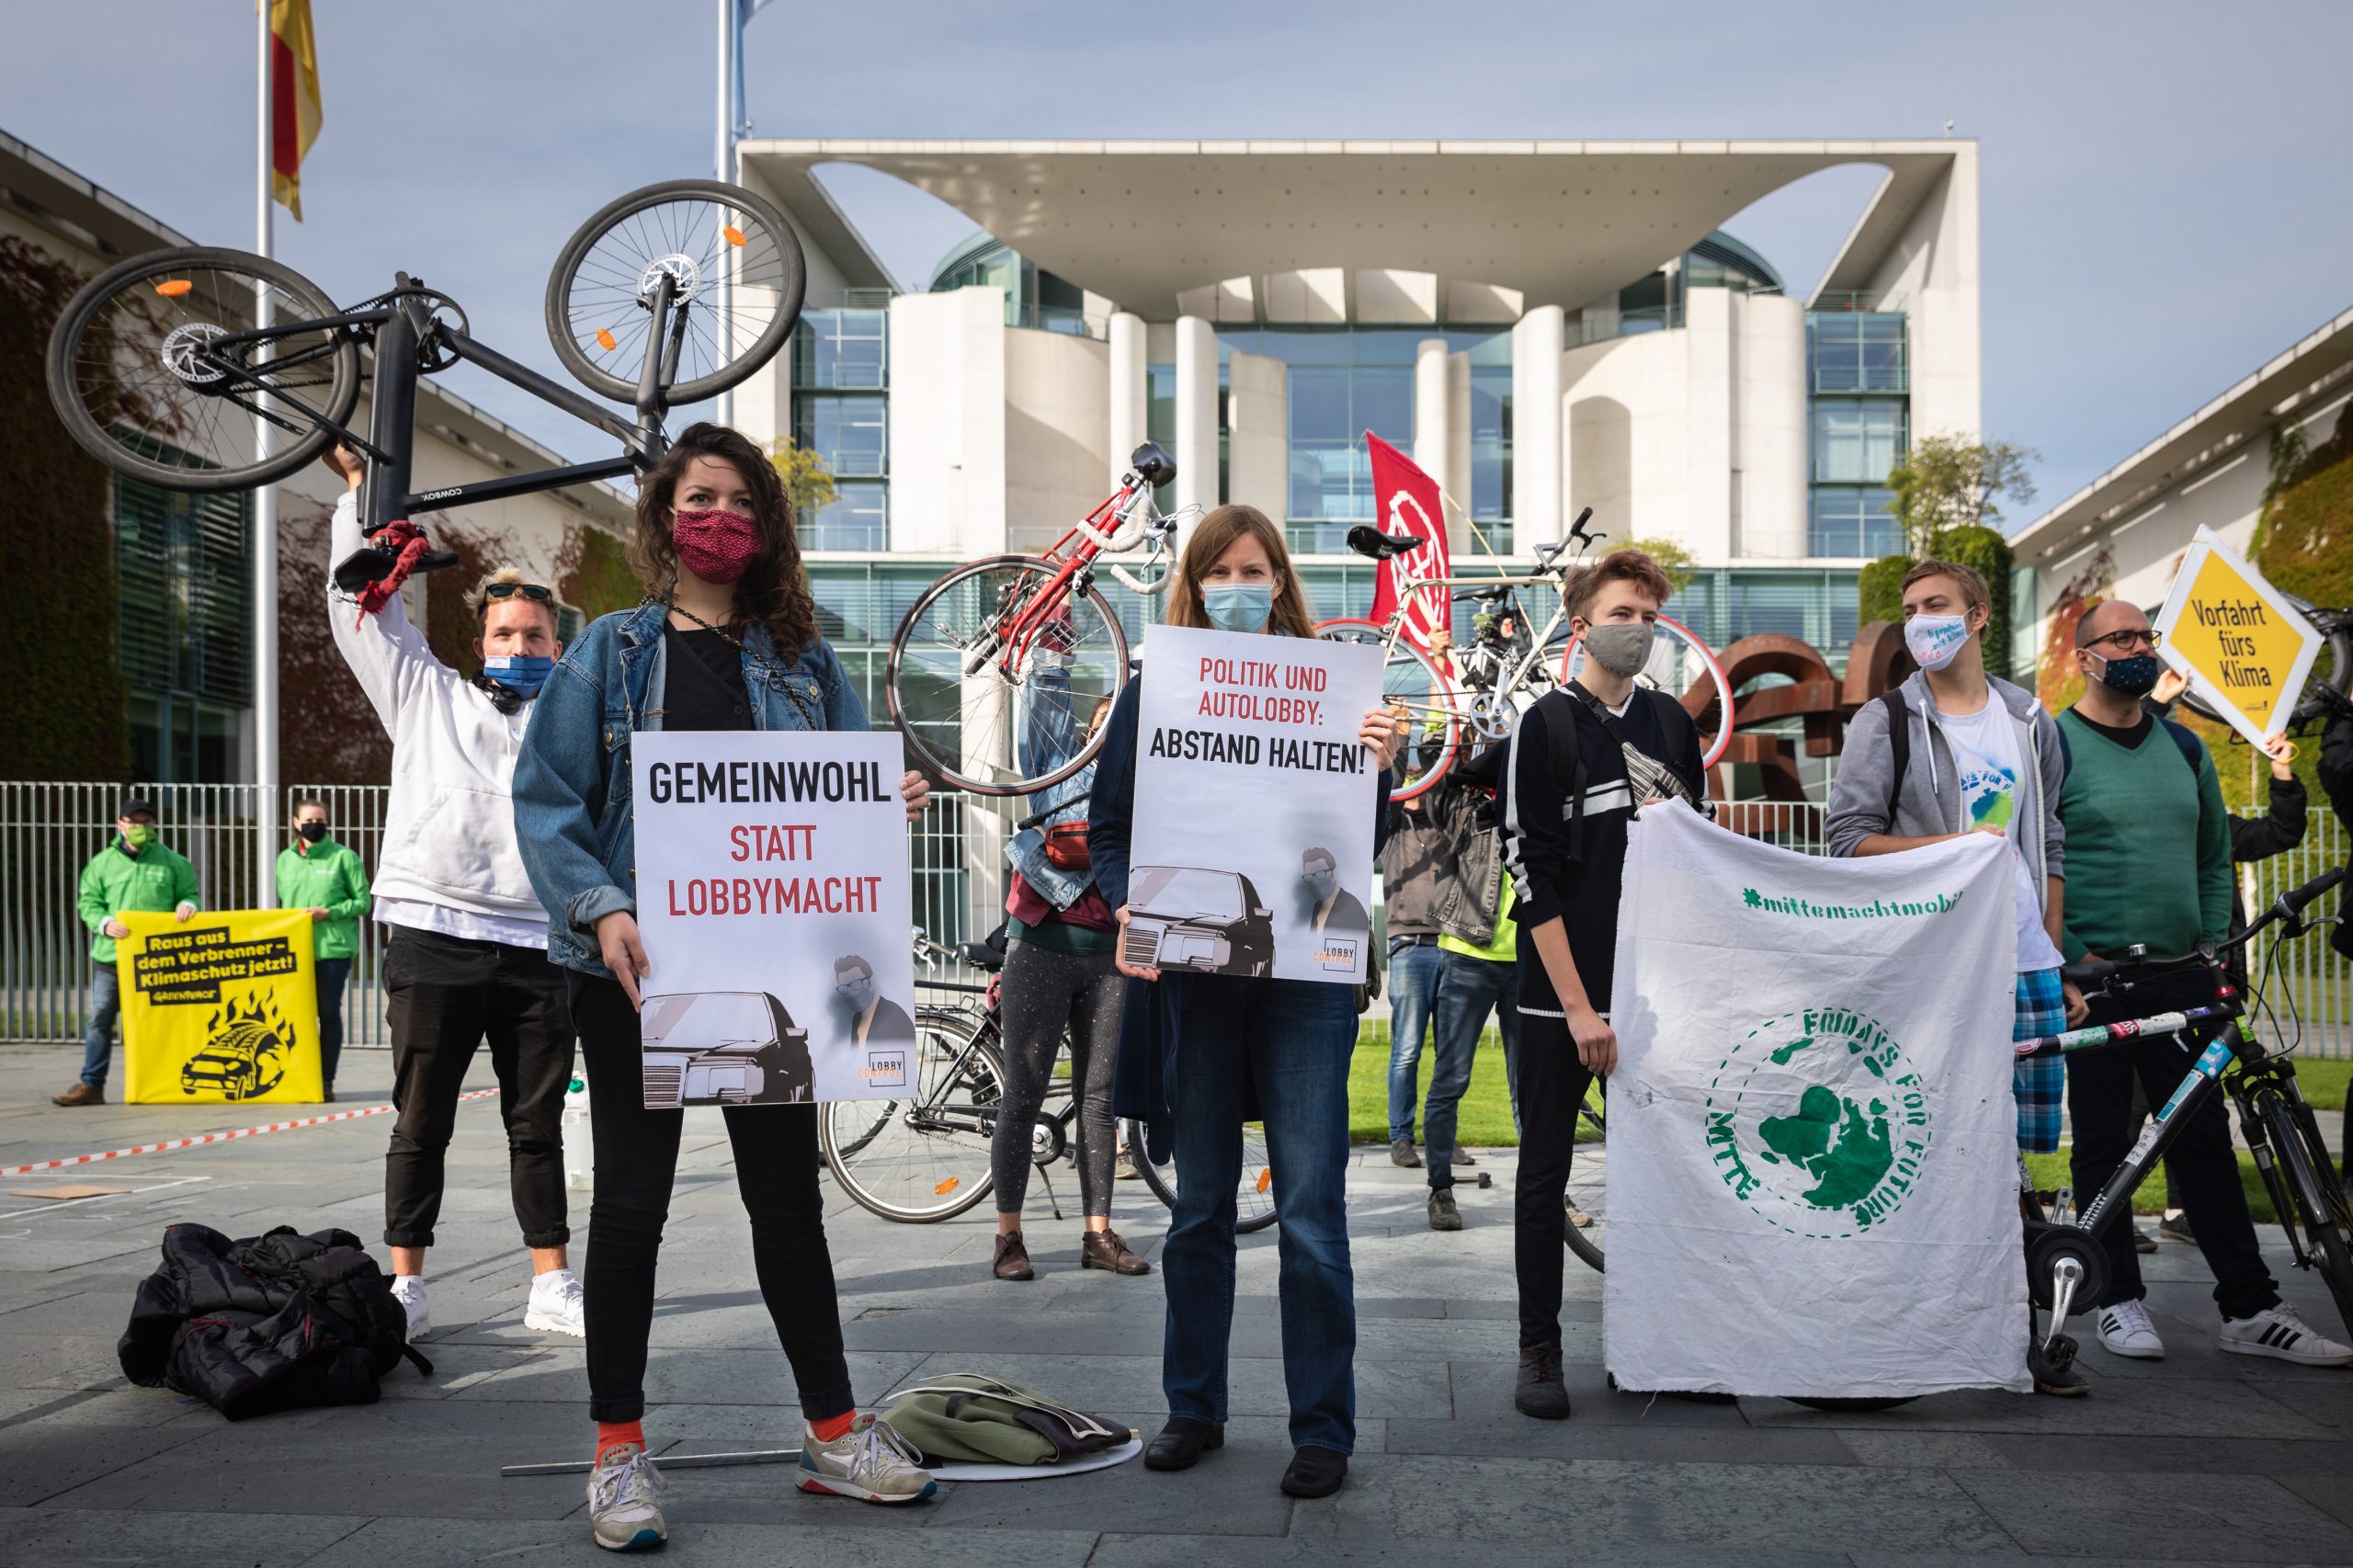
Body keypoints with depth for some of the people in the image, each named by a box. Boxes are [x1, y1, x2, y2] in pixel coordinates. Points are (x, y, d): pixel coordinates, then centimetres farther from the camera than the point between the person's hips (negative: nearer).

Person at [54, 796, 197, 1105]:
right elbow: (88, 903, 6)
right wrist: (105, 923, -12)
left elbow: (189, 893, 13)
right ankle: (90, 1085, 5)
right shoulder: (103, 862, 7)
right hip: (110, 956, 1)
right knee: (100, 1019, 0)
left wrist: (187, 905, -11)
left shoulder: (172, 861, 7)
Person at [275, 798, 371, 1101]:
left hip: (333, 947, -3)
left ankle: (326, 1080, 4)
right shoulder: (285, 859, 14)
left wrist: (327, 912, -12)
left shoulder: (344, 857, 1)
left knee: (329, 1013, -1)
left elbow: (363, 902, -1)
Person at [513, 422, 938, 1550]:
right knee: (632, 1200, 2)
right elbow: (545, 799, -3)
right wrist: (601, 909, -18)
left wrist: (888, 807, -14)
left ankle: (833, 1432, 20)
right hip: (637, 962, -2)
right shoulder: (612, 649, 4)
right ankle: (619, 1451, 12)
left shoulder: (802, 661, 11)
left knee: (788, 1197, 10)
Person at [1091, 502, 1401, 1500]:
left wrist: (1377, 769, -15)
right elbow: (1108, 828, 8)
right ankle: (1194, 1409, 25)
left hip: (1304, 973, -1)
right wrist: (1128, 908, -10)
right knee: (1200, 1206, 11)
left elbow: (1363, 847, 3)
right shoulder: (1153, 690, 7)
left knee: (1312, 1210, -2)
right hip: (1189, 972, 1)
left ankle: (1323, 1428, 10)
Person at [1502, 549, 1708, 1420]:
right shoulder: (1547, 726, -5)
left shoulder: (1672, 724, 12)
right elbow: (1532, 872, -10)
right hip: (1560, 995, -4)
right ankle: (1540, 1352, 11)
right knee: (1545, 1172, 3)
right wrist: (1578, 1007, -13)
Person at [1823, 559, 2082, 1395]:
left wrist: (2056, 962, 15)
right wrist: (1953, 844, -17)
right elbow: (1849, 836, -5)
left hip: (2023, 965, 4)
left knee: (2007, 1154, 6)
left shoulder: (2030, 720, 15)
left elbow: (2049, 848, 19)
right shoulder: (1887, 720, 1)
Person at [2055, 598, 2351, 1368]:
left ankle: (2250, 1309, 8)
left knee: (2205, 1137, 5)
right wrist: (2071, 964, -13)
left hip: (2180, 978, 5)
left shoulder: (2184, 748, 14)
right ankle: (2118, 1300, 13)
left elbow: (2215, 858, 20)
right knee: (2104, 1144, 2)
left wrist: (2216, 950, 10)